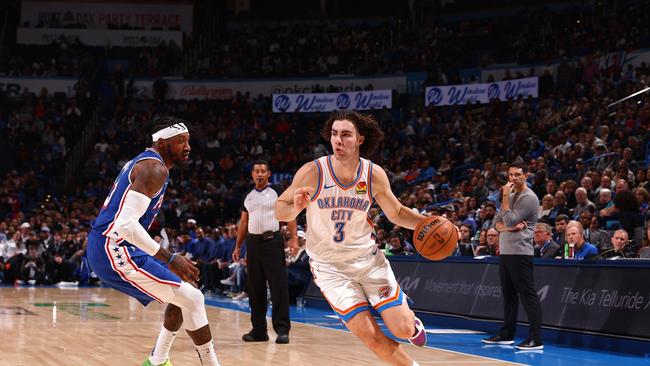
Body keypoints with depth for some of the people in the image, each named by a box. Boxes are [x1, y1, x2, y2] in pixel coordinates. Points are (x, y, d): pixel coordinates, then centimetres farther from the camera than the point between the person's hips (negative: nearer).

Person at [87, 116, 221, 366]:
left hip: (106, 248, 10)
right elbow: (126, 224, -26)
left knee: (182, 295, 20)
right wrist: (170, 259, -25)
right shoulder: (155, 168, -14)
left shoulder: (141, 162, 18)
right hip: (114, 250, -10)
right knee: (192, 298, -12)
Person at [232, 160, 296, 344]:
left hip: (272, 241, -5)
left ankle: (282, 329, -8)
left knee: (279, 286, -9)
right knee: (255, 288, 7)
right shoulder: (247, 196, 14)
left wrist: (294, 237, -16)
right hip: (253, 242, 6)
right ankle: (259, 330, 14)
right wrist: (237, 246, 16)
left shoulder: (277, 192, 0)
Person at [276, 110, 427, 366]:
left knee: (403, 330, -4)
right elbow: (279, 210, -8)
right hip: (330, 267, -2)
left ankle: (411, 320, 34)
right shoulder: (312, 172, -18)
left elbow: (396, 213, 5)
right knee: (370, 337, -10)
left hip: (367, 258, 2)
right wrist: (297, 207, -31)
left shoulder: (374, 175, -11)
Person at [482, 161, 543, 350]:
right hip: (505, 251, 9)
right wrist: (510, 227, -8)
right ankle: (507, 334, 22)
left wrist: (505, 196, -9)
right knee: (509, 294, 14)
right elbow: (497, 223, 12)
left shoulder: (528, 198, -10)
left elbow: (509, 220, -17)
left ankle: (535, 338, -13)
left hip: (520, 252, -9)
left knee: (527, 294, -11)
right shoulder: (511, 196, 18)